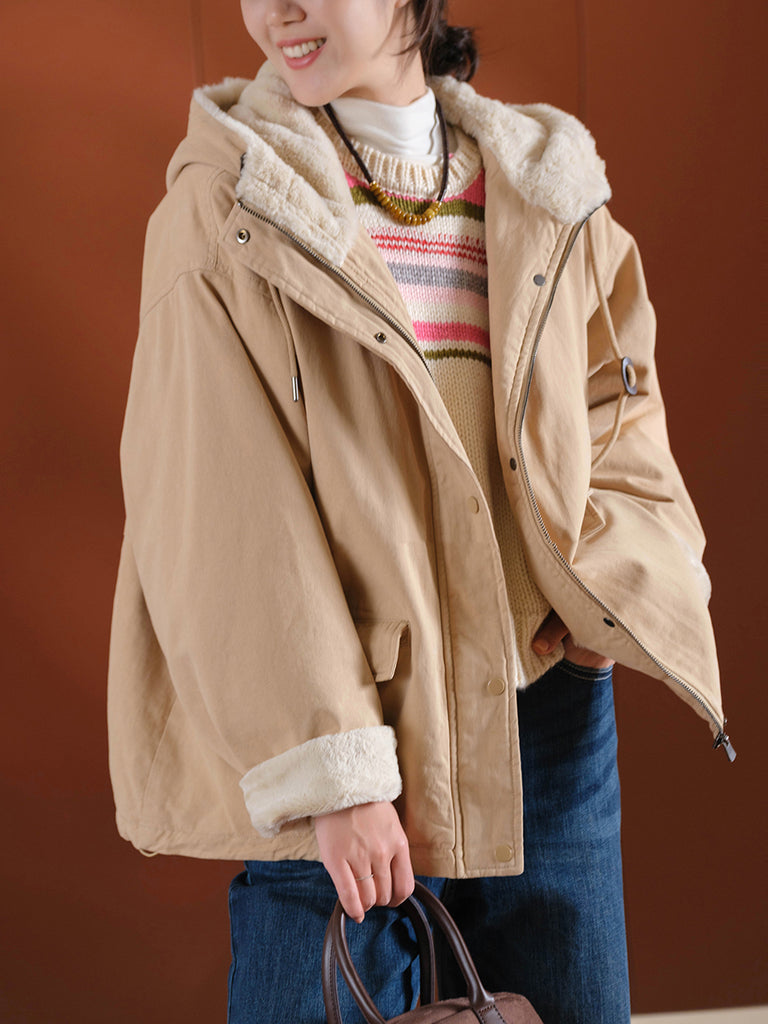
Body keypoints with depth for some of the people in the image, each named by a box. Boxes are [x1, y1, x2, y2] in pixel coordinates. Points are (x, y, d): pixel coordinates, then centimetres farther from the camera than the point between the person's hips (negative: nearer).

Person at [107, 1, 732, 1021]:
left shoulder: (549, 195, 9)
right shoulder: (226, 206, -4)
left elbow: (621, 433, 17)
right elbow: (222, 520, -10)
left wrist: (620, 592, -3)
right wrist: (330, 772, -16)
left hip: (547, 707, 4)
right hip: (342, 714, -4)